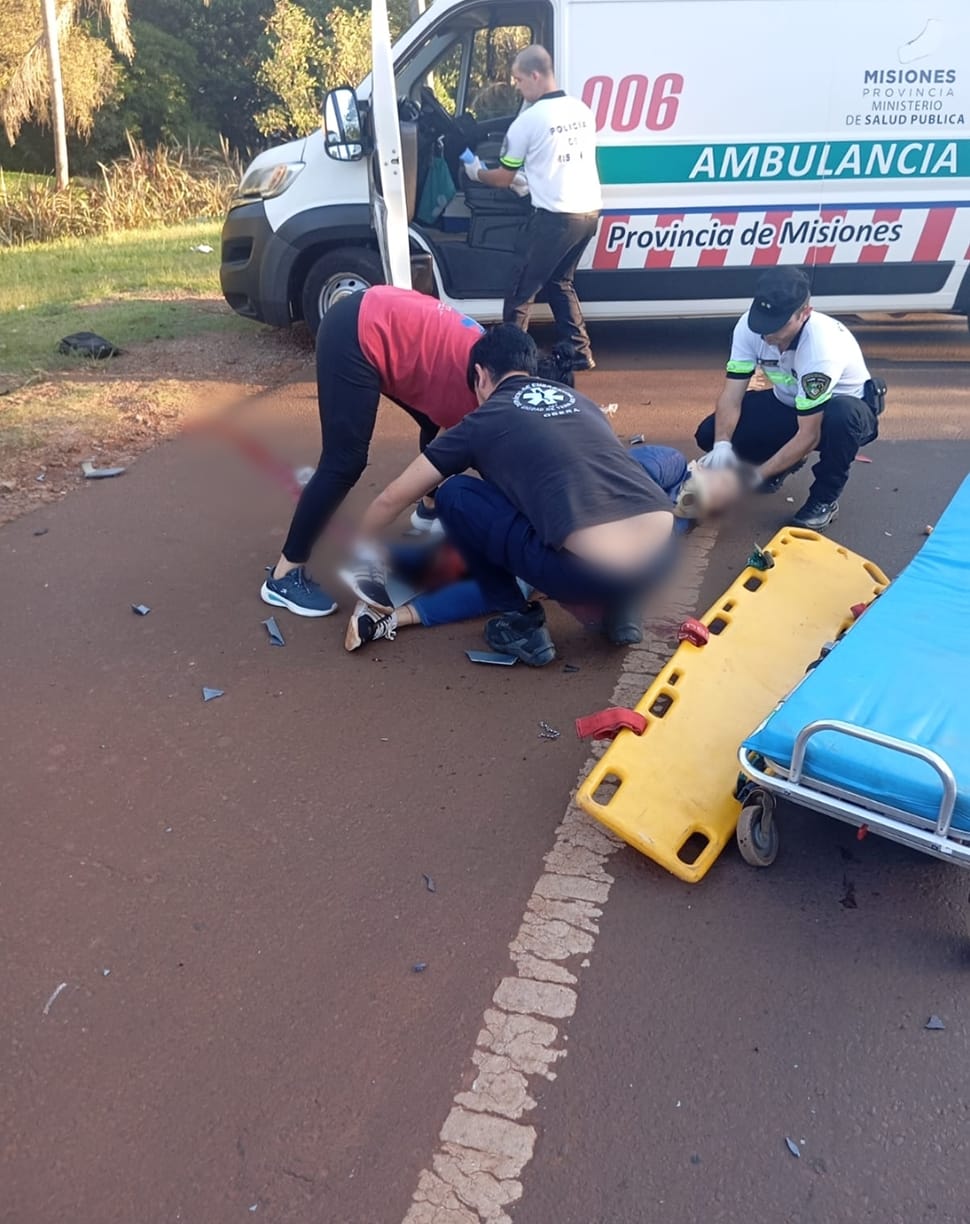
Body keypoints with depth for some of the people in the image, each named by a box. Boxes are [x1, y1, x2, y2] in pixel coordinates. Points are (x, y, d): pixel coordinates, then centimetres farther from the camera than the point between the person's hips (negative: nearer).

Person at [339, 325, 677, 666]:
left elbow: (393, 498, 23)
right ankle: (615, 609, 24)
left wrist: (361, 549, 43)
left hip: (594, 570, -5)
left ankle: (520, 624, 13)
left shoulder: (483, 420, 13)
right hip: (662, 556, 6)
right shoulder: (582, 401, 27)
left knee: (455, 497, 14)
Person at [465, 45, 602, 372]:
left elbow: (504, 177, 2)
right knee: (560, 281, 21)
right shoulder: (582, 110, 12)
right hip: (589, 211, 7)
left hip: (555, 216, -7)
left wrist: (476, 172, 22)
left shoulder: (528, 120, -7)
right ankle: (580, 353, 20)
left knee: (521, 290, 3)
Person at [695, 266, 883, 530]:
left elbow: (808, 435, -35)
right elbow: (732, 395, -21)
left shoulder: (822, 346, -37)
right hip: (789, 403, 5)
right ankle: (783, 461, 13)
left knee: (840, 415, -42)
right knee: (709, 434, -15)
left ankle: (824, 498, -15)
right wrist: (722, 445, -38)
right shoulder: (749, 326, -23)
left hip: (845, 408, -5)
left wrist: (756, 476, -38)